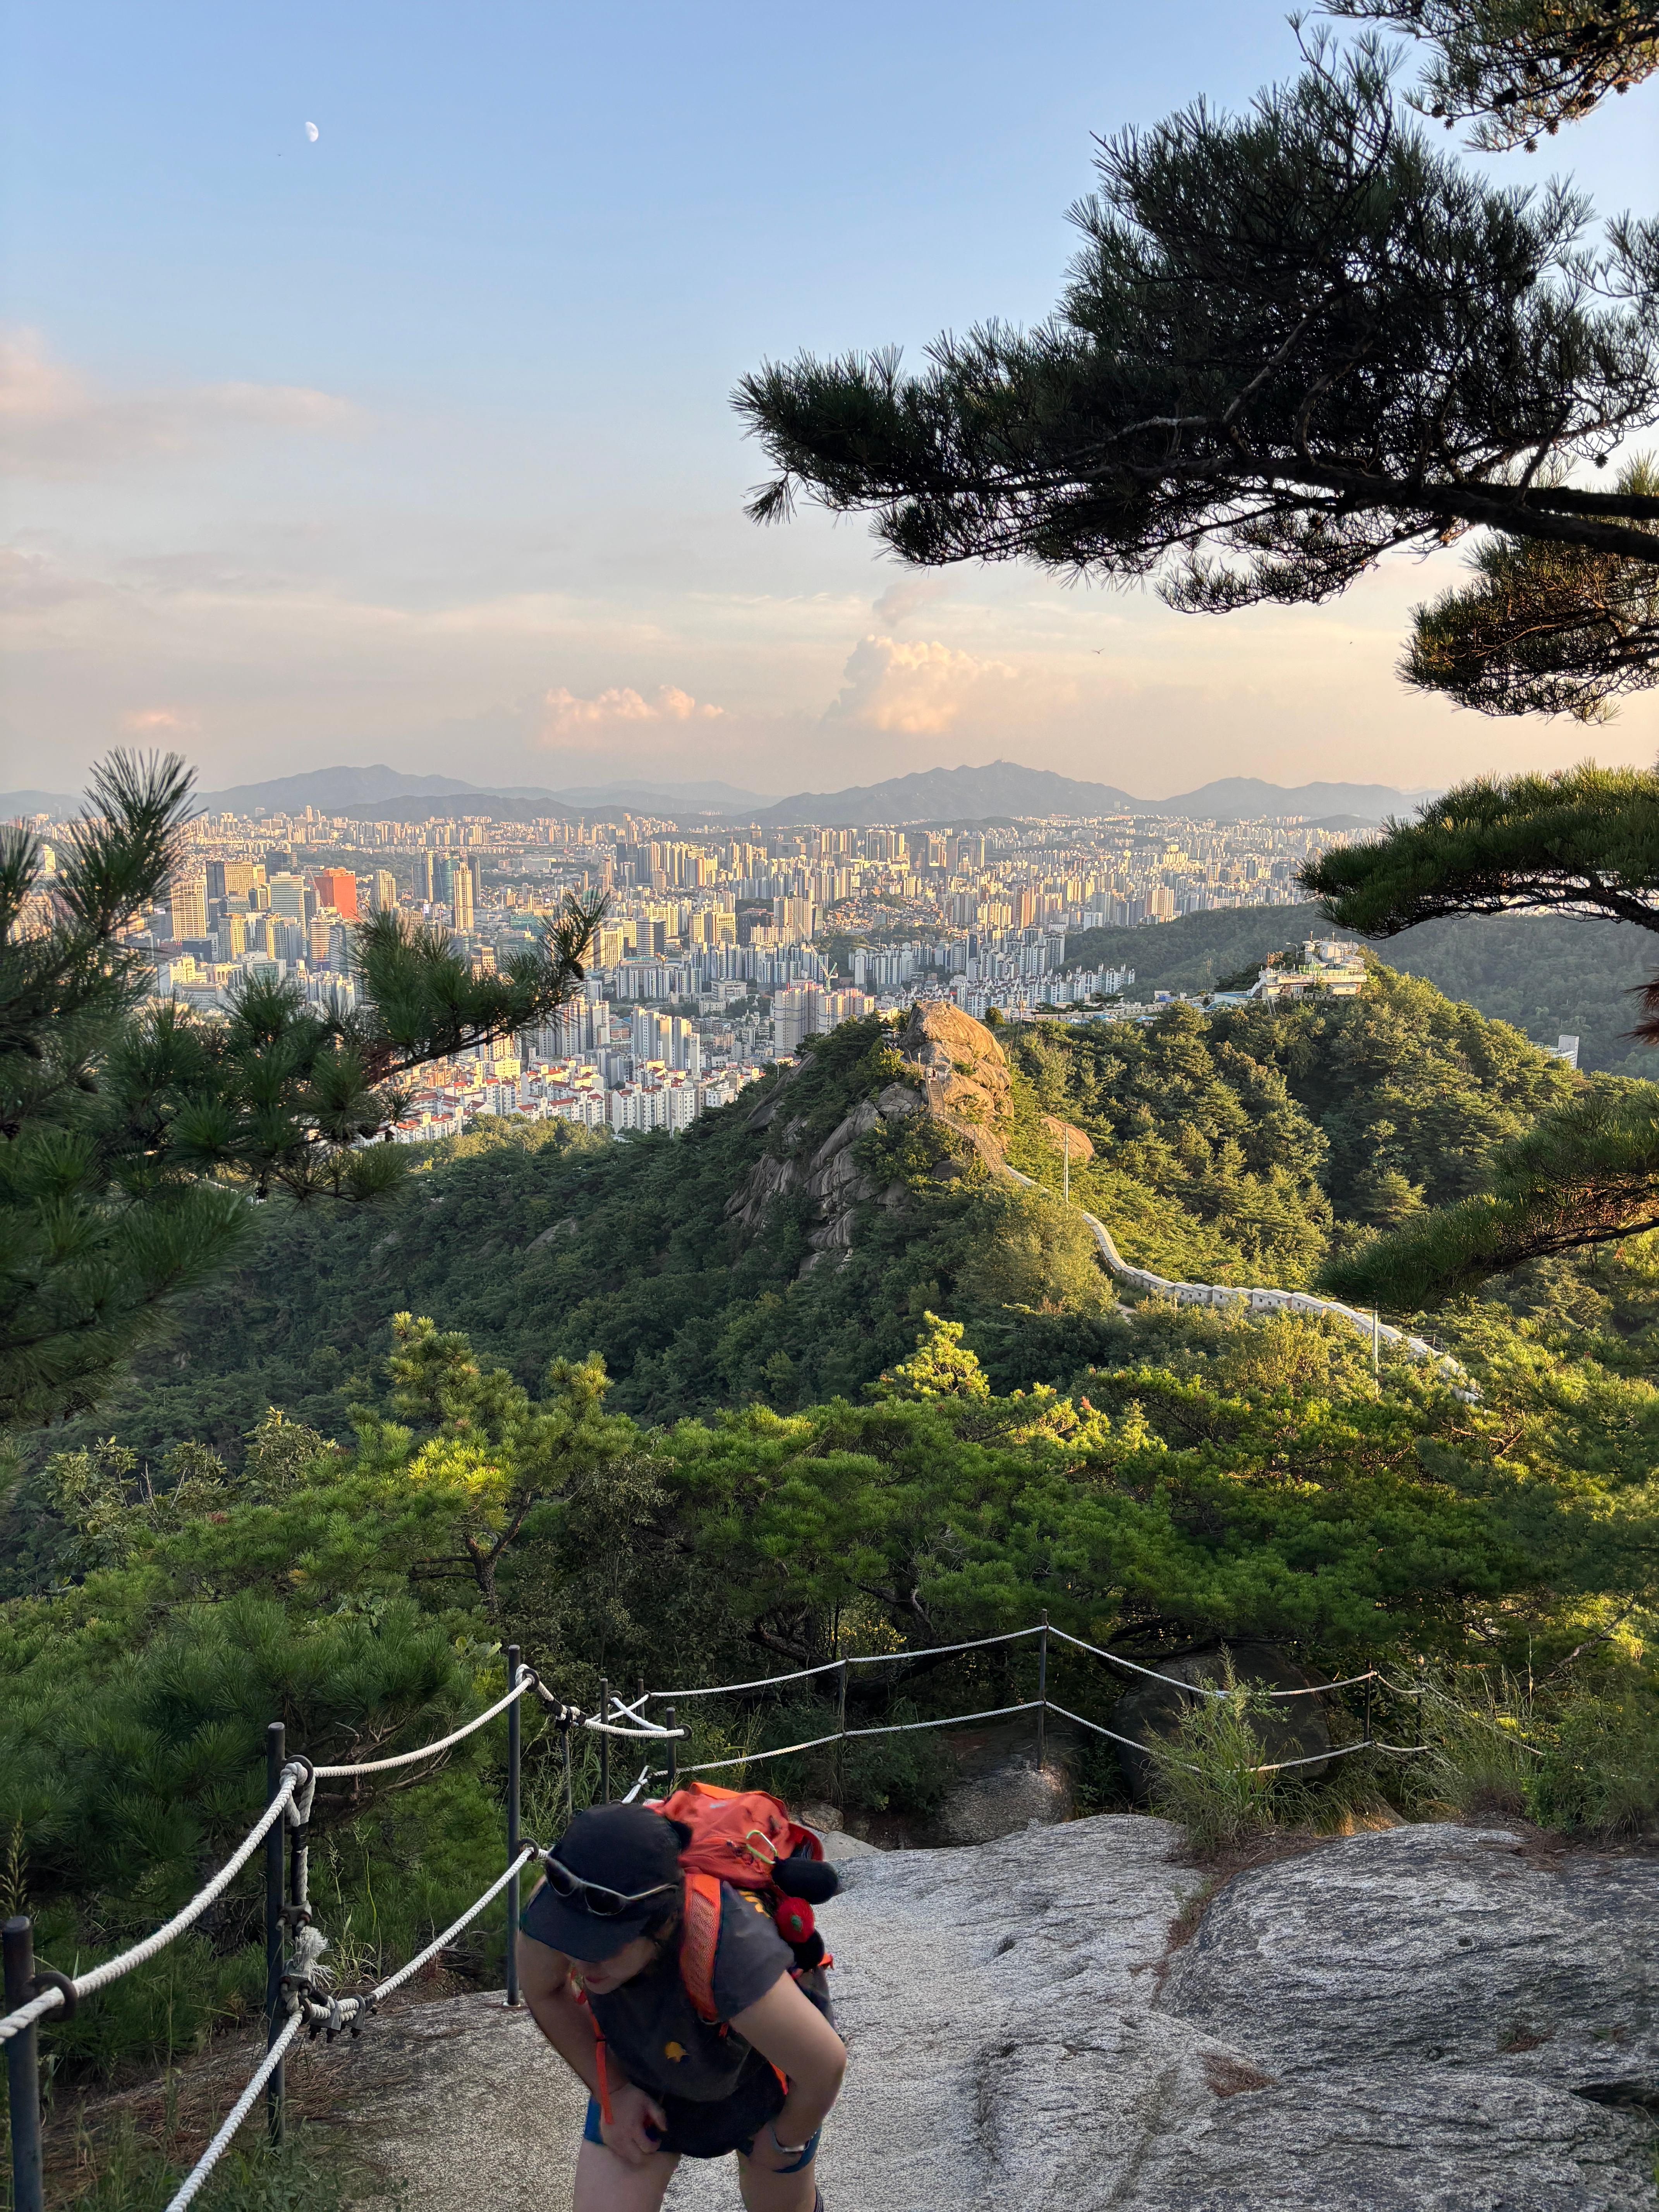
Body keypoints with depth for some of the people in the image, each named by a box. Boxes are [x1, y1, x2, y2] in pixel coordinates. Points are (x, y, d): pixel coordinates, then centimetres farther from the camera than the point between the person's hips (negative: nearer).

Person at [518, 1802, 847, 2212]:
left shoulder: (730, 1955, -50)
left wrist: (787, 2140, -13)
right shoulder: (565, 1899, -36)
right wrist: (612, 2090, -9)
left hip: (759, 2076, -2)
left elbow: (825, 2066, -33)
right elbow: (544, 1994, -11)